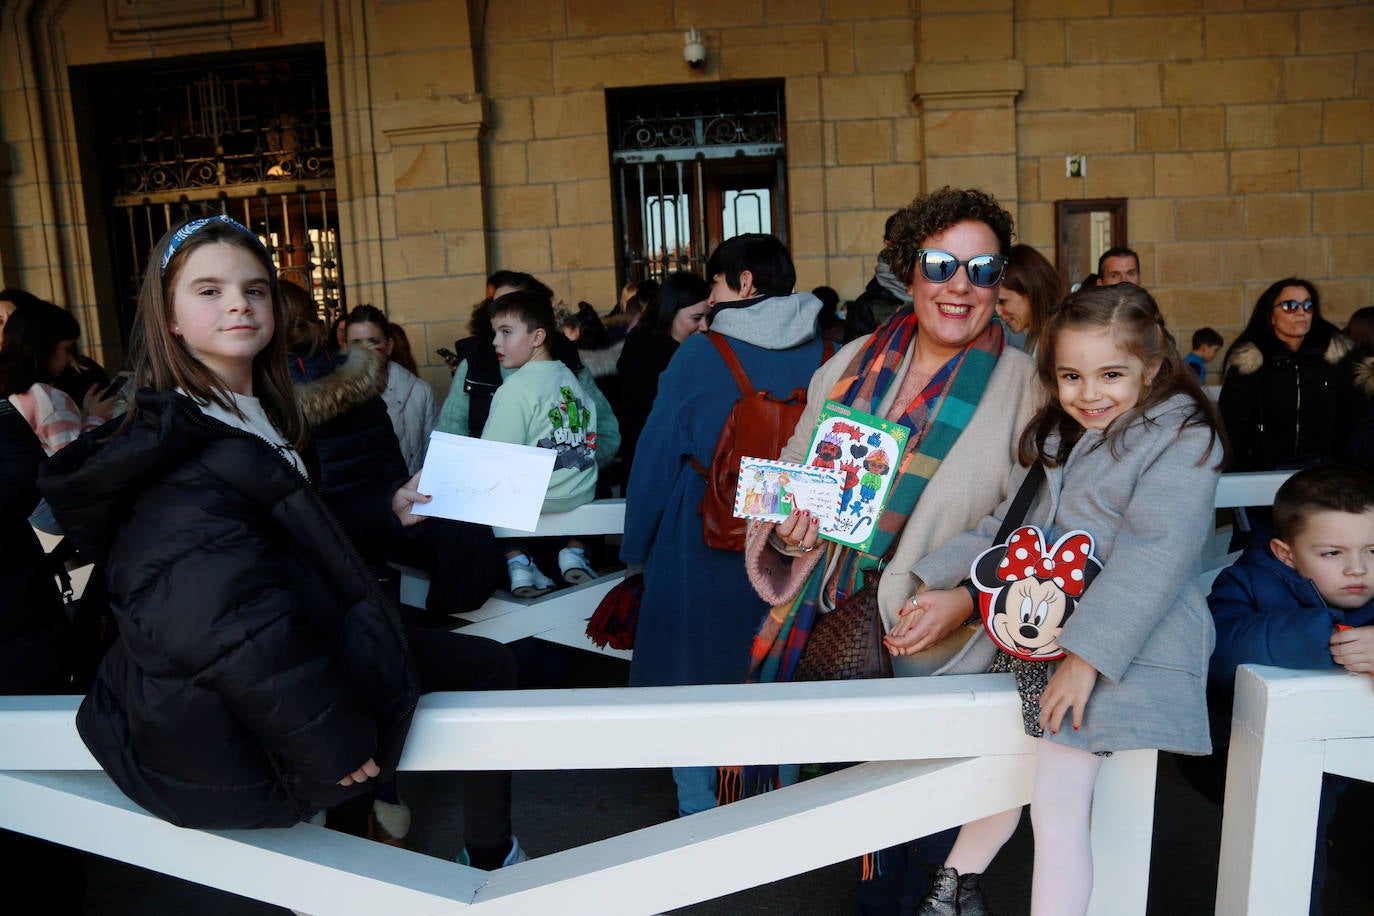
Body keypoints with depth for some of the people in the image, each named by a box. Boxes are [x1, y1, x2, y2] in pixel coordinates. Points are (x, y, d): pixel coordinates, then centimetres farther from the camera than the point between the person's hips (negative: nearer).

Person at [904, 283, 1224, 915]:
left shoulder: (1183, 441, -10)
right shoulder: (1055, 436, 15)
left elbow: (1153, 554, -21)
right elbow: (1008, 524, 16)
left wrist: (1087, 653, -27)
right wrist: (945, 586, 5)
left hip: (1123, 647, -7)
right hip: (1036, 630, 7)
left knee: (1057, 805, -8)